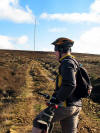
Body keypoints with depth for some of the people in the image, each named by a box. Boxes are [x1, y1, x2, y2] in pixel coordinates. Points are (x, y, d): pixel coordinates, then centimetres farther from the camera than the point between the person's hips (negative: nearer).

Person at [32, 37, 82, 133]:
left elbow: (69, 85, -27)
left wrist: (56, 99, -20)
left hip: (66, 105, -9)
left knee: (38, 122, 4)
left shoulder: (67, 63, -13)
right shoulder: (75, 63, 18)